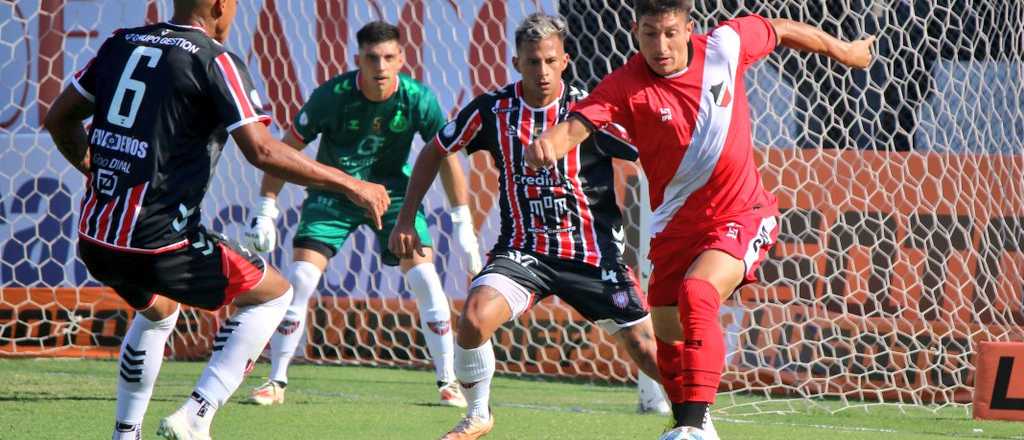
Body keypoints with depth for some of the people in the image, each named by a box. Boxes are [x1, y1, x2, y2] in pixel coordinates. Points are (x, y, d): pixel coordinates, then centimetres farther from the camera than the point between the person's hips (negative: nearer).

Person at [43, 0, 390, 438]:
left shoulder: (121, 44, 11)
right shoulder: (215, 62, -8)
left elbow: (59, 118, 18)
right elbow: (261, 151, -16)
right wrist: (349, 185, -9)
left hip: (94, 240, 7)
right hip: (159, 242, -7)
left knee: (157, 311, 36)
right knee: (273, 294, 12)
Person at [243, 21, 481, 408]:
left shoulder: (418, 99, -18)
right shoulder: (332, 95, -22)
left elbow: (446, 157, -7)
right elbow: (286, 150, -12)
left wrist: (463, 223, -8)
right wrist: (266, 210, -14)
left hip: (392, 190, 1)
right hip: (332, 192, -1)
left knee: (424, 277, -13)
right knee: (300, 279, -13)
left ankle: (448, 381, 0)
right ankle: (276, 382, -1)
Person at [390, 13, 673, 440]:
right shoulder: (492, 109, -5)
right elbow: (435, 152, 11)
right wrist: (405, 220, 10)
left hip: (593, 254, -1)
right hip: (523, 249, 1)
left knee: (643, 347, 0)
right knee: (474, 320, -23)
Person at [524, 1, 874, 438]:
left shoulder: (725, 45, -13)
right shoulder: (625, 86, -18)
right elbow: (578, 125, -34)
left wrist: (842, 51, 23)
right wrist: (548, 143, -59)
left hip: (741, 216, -2)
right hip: (675, 225, 3)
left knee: (697, 293, -28)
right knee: (668, 336, 12)